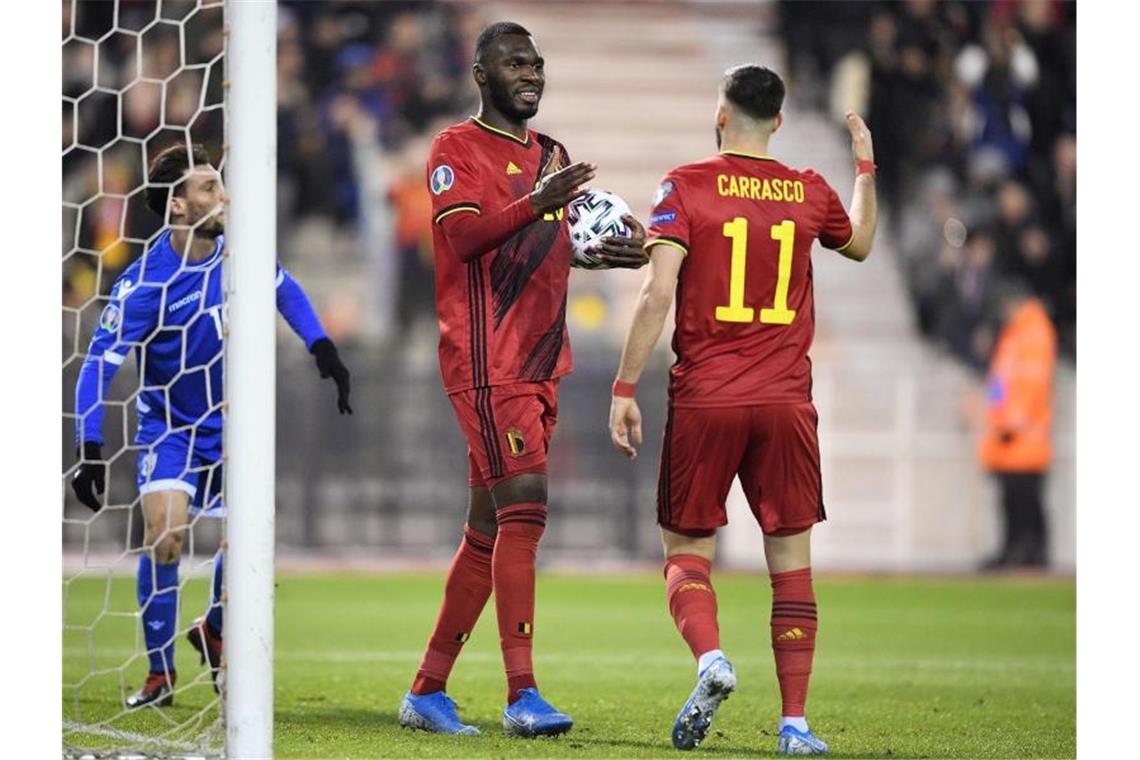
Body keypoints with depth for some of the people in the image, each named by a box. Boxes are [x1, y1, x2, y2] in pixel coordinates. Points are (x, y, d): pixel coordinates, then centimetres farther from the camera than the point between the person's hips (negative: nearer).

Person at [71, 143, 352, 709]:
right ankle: (161, 673, -9)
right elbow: (99, 364, -23)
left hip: (231, 426, 4)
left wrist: (323, 349, 3)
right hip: (168, 427, -4)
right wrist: (90, 450, -30)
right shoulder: (145, 284, -24)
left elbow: (284, 289, 12)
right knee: (165, 533, -23)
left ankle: (212, 632, 30)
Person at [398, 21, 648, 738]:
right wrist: (538, 202, -30)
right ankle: (522, 694, -22)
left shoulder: (550, 154, 20)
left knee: (489, 528, 9)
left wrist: (615, 248, 6)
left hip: (540, 366, 8)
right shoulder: (457, 148, -4)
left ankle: (428, 691, 16)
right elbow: (461, 236, -16)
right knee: (524, 508, -18)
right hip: (487, 362, -8)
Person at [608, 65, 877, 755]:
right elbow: (860, 244, 29)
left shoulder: (687, 187, -3)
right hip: (786, 402, 2)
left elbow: (658, 294, -11)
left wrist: (625, 388, -8)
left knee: (687, 552, 9)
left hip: (704, 400, -2)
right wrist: (865, 166, 43)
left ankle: (710, 657, -20)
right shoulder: (809, 193, 6)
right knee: (792, 558, 7)